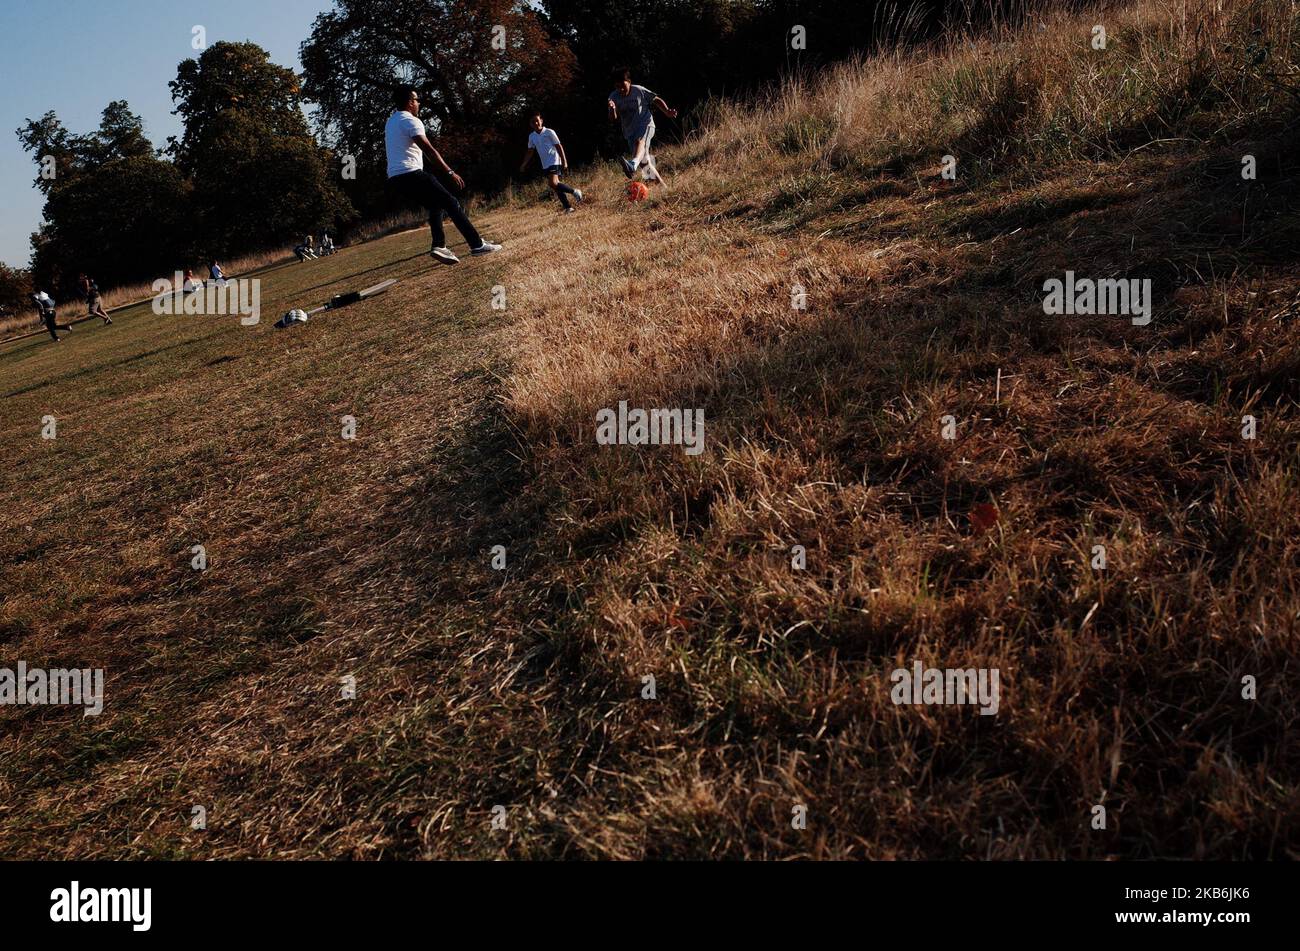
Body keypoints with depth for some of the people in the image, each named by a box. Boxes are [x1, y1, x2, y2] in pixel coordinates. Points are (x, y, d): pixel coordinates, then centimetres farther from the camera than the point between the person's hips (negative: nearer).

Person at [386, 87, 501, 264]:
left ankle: (439, 246, 3)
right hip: (411, 175, -9)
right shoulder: (410, 121, -8)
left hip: (395, 179, 9)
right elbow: (429, 150, -16)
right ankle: (477, 244, -7)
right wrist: (450, 172, -15)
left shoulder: (390, 122, 20)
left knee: (436, 206, 21)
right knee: (452, 204, -4)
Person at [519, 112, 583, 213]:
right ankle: (568, 207, 9)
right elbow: (530, 151, 19)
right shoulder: (532, 136, 10)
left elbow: (559, 147, -6)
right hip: (545, 165, 7)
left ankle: (574, 192, -7)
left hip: (554, 162, -7)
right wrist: (524, 164, 10)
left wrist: (564, 162, -11)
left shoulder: (549, 132, -6)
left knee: (553, 184, -24)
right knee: (556, 186, 4)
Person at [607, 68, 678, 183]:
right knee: (644, 162, 1)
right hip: (630, 131, 5)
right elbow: (613, 119, -7)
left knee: (640, 141, -38)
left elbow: (656, 100, 4)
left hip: (645, 124, -5)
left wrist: (667, 112, -12)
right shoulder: (614, 97, 0)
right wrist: (612, 109, -29)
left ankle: (633, 164, -67)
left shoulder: (639, 91, -5)